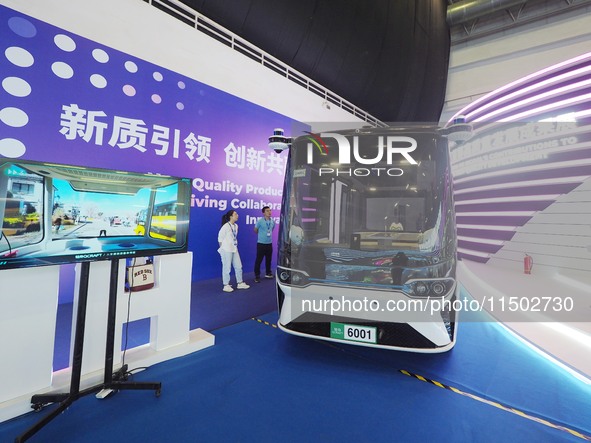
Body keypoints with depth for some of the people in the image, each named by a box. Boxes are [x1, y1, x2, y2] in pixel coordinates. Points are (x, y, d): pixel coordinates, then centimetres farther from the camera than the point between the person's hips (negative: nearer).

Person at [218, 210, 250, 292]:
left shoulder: (236, 226, 7)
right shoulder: (226, 226, -15)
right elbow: (220, 238, -8)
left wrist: (235, 245, 9)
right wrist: (222, 248, -2)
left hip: (234, 249, 8)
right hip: (226, 250, -8)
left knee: (238, 266, 12)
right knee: (227, 268, 0)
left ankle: (240, 283, 24)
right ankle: (226, 285, 11)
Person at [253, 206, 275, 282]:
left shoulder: (273, 221, 2)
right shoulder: (260, 221, -12)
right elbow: (255, 230, 3)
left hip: (269, 243, 5)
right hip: (261, 243, -4)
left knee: (268, 259, 14)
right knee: (258, 260, -1)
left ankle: (268, 273, 30)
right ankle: (257, 276, 9)